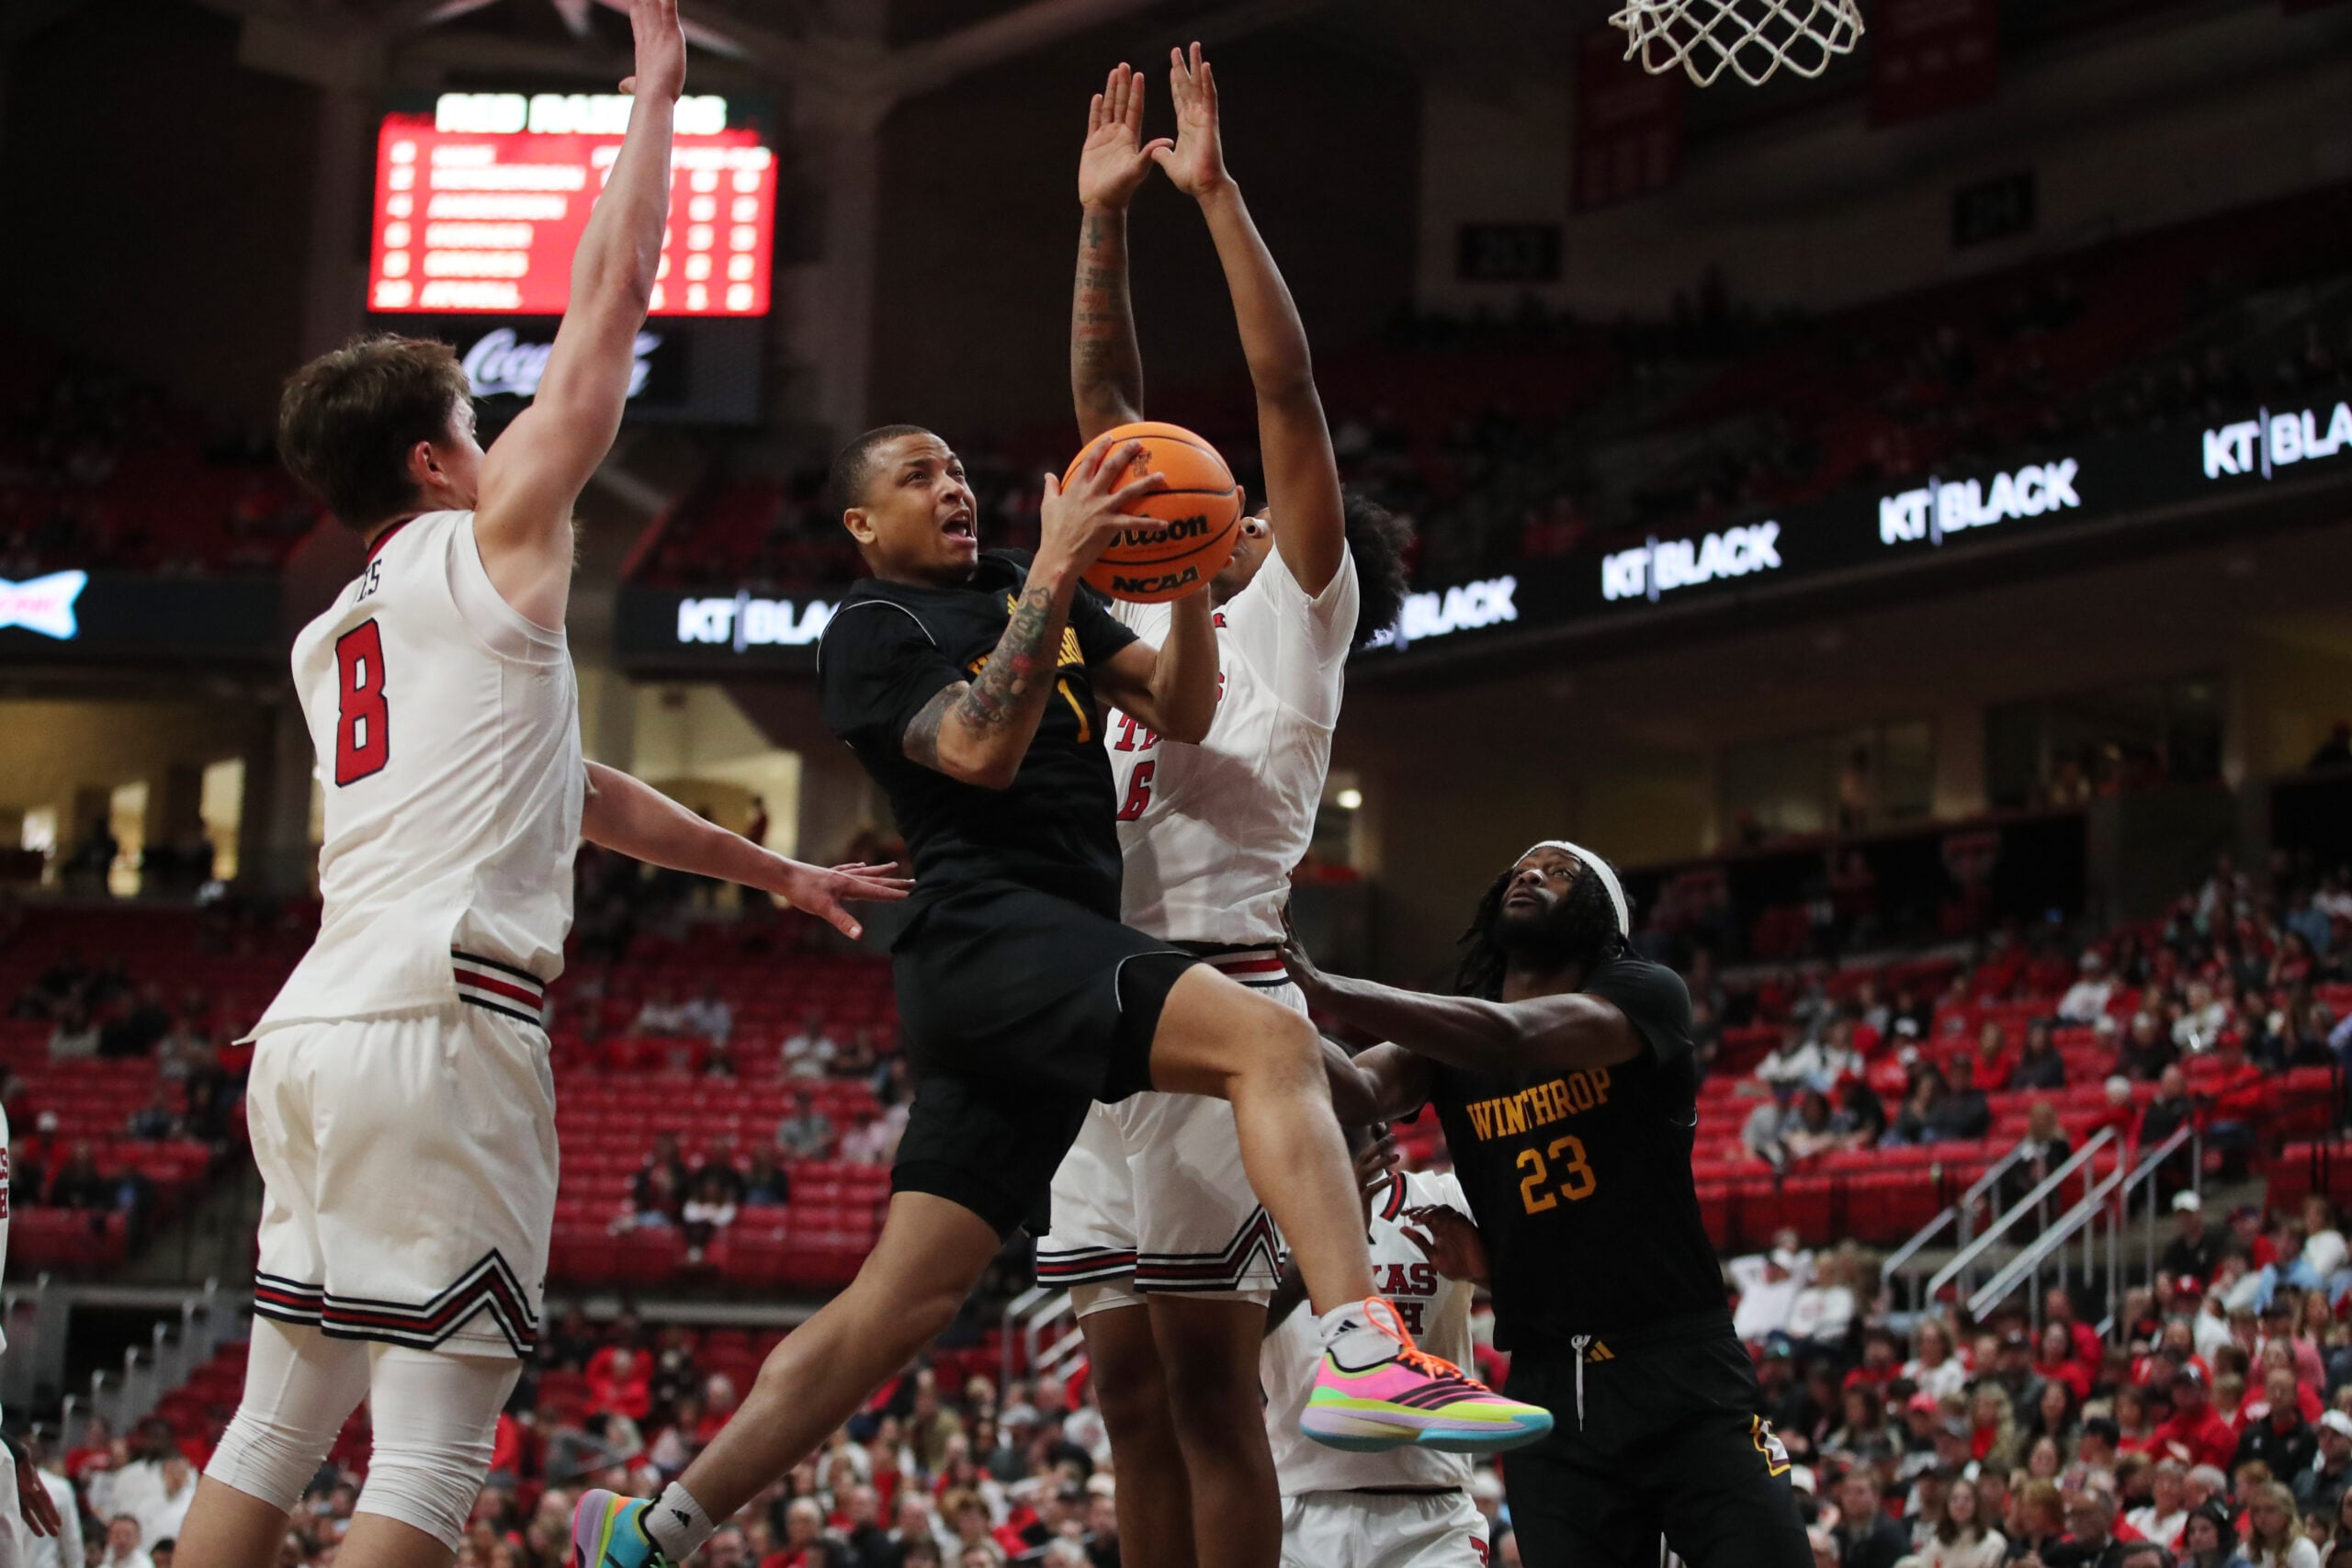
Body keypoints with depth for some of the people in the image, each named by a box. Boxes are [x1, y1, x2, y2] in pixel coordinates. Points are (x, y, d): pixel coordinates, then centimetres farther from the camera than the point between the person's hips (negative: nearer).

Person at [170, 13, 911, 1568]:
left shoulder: (331, 641, 27)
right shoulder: (492, 542, 4)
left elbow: (576, 796, 33)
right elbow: (612, 304, 5)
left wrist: (778, 871, 40)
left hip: (312, 1029, 8)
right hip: (436, 1022, -8)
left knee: (277, 1429, 11)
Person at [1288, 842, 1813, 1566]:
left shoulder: (1644, 995, -3)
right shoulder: (1443, 1030, 11)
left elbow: (1515, 1038, -24)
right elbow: (1357, 1093, -11)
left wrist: (1330, 992, -34)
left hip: (1684, 1376, -3)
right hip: (1548, 1386, 3)